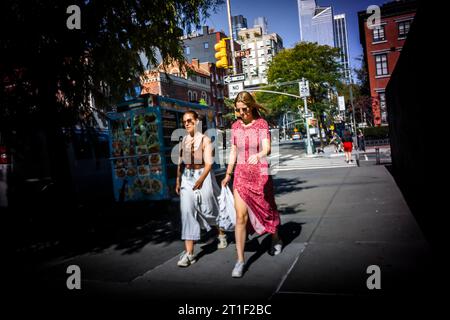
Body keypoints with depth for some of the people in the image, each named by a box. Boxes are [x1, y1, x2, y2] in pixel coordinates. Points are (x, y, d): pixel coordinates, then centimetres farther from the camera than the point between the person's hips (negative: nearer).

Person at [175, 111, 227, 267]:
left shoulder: (205, 140, -6)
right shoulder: (184, 140, 9)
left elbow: (208, 163, -12)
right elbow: (180, 163, 14)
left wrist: (201, 179, -24)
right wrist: (178, 181, 10)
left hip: (203, 176, -4)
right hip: (187, 178, 4)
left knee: (208, 209, 8)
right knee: (187, 211, -7)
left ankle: (222, 234, 39)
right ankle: (189, 253, -6)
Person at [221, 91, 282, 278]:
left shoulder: (262, 124, -6)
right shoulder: (235, 126, 5)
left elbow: (267, 148, -18)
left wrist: (258, 155, -41)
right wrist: (228, 174, 17)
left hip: (260, 173, -2)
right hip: (241, 174, 2)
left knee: (266, 209, 16)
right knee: (240, 216, -7)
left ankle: (276, 239, 45)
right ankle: (240, 260, -1)